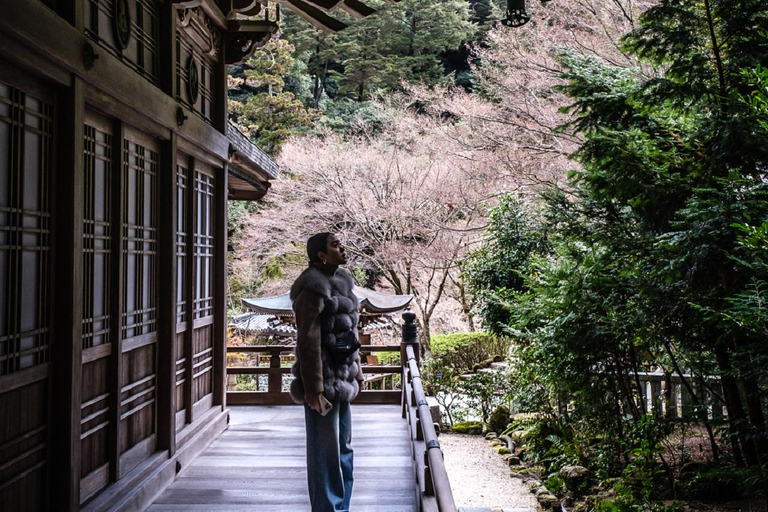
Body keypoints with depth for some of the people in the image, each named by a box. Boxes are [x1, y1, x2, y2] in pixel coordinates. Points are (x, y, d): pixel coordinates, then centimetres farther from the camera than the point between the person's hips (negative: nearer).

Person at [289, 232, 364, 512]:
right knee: (325, 452, 0)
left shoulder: (341, 281, 13)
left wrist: (356, 373, 18)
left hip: (341, 381, 10)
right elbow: (308, 341, -19)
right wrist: (314, 388, -21)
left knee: (344, 449, 17)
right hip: (324, 383, -10)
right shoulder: (313, 287, -16)